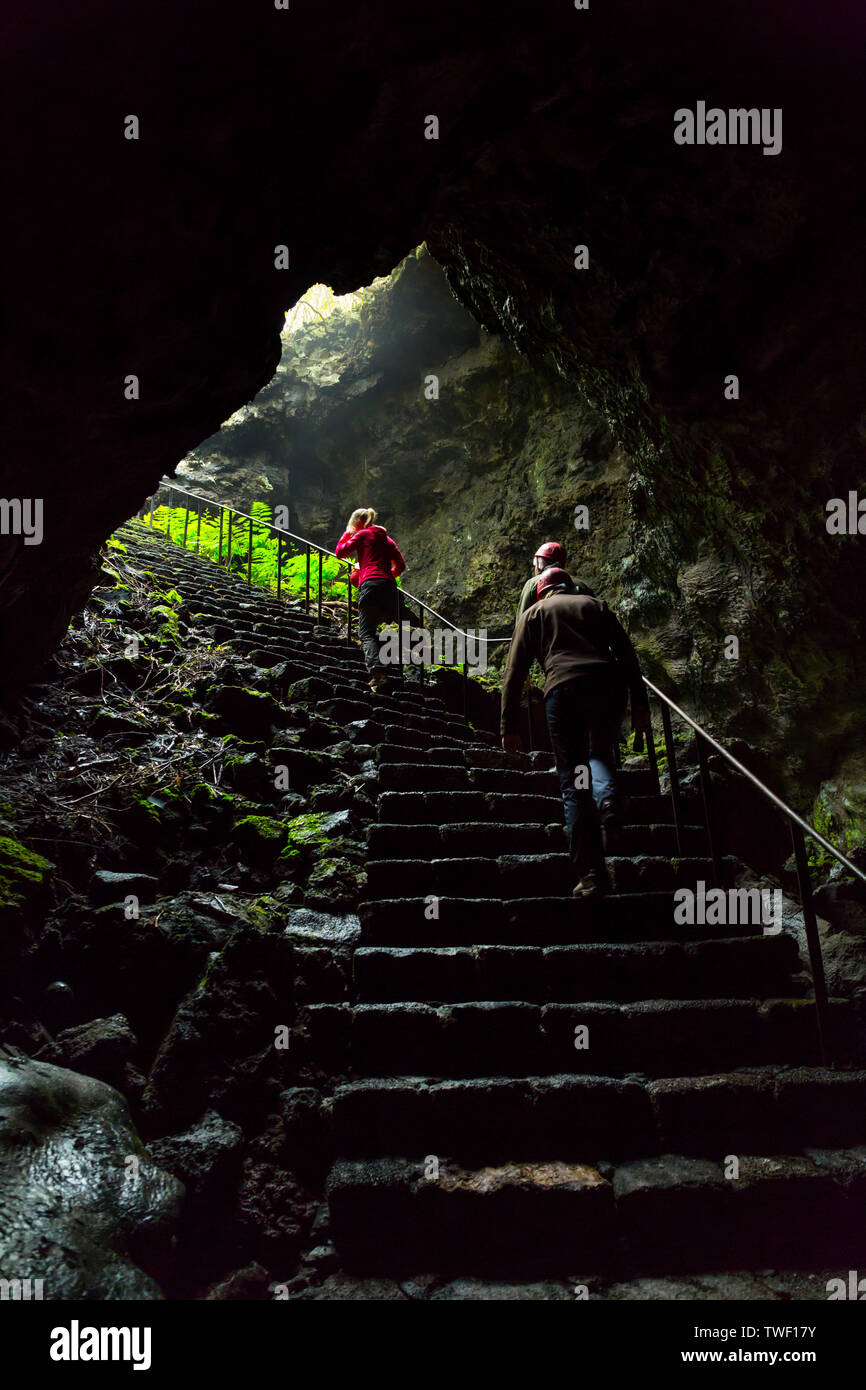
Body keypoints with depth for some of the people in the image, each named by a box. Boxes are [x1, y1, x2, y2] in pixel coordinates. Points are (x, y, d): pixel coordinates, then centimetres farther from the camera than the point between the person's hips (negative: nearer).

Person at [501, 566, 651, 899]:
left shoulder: (534, 613, 23)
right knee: (599, 754, 22)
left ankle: (591, 873, -4)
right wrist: (640, 704, 10)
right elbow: (627, 654, 13)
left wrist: (509, 726, 10)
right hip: (607, 685, 2)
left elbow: (515, 671, 12)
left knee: (572, 783, 3)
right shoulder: (594, 605, 26)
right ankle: (606, 799, -13)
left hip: (562, 689, -1)